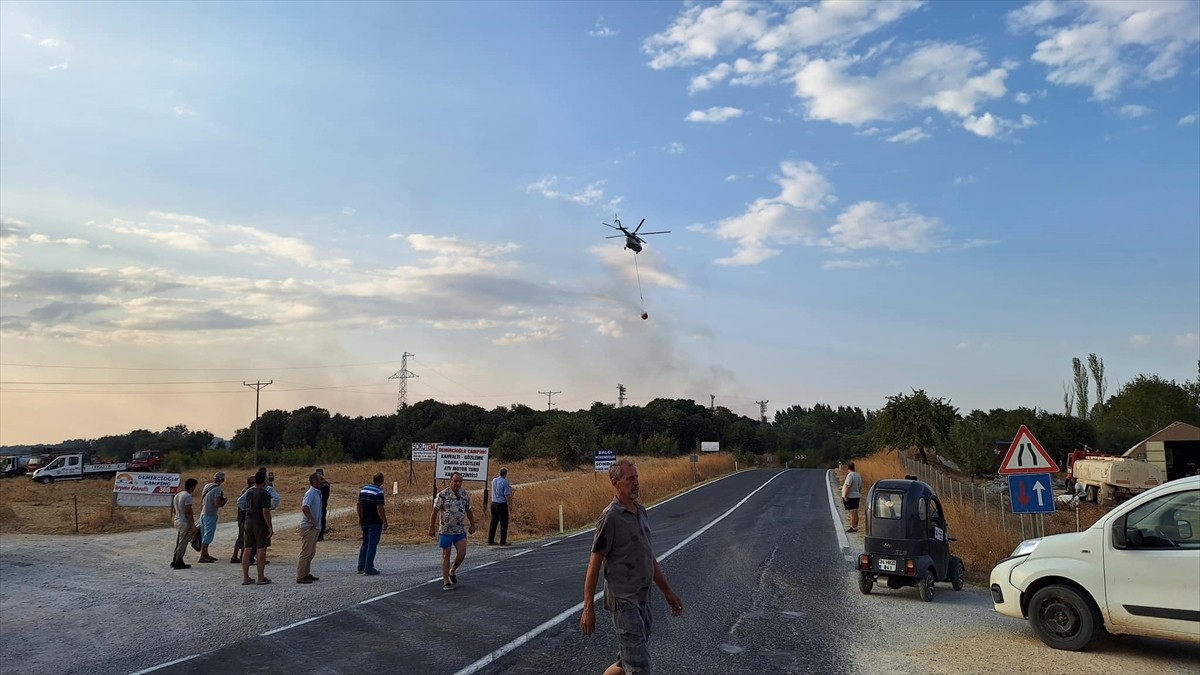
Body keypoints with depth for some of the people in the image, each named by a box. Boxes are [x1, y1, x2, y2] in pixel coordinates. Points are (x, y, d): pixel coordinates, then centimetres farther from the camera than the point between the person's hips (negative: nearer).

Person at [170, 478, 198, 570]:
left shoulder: (177, 495, 12)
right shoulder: (188, 496, -16)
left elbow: (174, 510, 17)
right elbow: (188, 511, -20)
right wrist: (193, 524, -16)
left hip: (177, 521, 9)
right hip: (185, 523, -9)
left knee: (178, 543, 16)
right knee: (182, 544, -3)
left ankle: (174, 561, 19)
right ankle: (178, 563, 0)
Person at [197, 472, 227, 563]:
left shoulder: (206, 486, 9)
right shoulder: (218, 489, -16)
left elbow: (201, 501, 16)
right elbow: (217, 504, -22)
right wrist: (224, 501, -4)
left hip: (203, 514, 9)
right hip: (210, 515, -9)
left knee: (204, 536, 16)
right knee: (207, 536, -4)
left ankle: (205, 555, 26)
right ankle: (202, 557, -3)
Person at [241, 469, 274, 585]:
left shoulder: (249, 493, 9)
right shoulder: (264, 493, -15)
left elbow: (247, 508, 18)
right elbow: (265, 512, -19)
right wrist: (270, 527, -17)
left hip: (249, 523, 7)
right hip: (260, 524, -7)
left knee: (248, 549, 9)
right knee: (261, 550, -1)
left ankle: (245, 578, 13)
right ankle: (261, 578, 3)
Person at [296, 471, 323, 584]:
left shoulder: (317, 493, 13)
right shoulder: (311, 493, -17)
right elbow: (304, 508, -30)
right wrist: (312, 521, -23)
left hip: (314, 527, 10)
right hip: (309, 527, -10)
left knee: (311, 553, 16)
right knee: (306, 552, -6)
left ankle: (306, 574, 24)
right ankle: (300, 576, -2)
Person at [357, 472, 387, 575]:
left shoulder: (363, 489, 8)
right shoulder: (379, 492, -16)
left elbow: (359, 505, 13)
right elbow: (380, 508, -20)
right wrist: (385, 522, -14)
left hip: (365, 522, 7)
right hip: (375, 522, -7)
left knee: (365, 544, 17)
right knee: (372, 545, -2)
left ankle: (361, 567, 20)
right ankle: (369, 568, -2)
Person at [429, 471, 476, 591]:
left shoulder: (466, 495, 2)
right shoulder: (442, 495, -12)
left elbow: (468, 511, 14)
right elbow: (435, 512, -8)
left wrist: (472, 525, 14)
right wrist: (431, 528, -9)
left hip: (460, 530, 4)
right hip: (445, 530, -3)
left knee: (462, 553, -5)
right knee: (446, 555, 3)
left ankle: (452, 571, 22)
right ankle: (446, 582, 12)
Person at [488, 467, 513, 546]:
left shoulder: (494, 480, 7)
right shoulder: (505, 482, -15)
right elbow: (507, 495, -17)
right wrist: (510, 502, -5)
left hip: (494, 503, 7)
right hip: (502, 504, -7)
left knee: (493, 523, 12)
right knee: (503, 523, 1)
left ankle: (490, 540, 15)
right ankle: (503, 541, 1)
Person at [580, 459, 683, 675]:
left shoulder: (642, 512, 10)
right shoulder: (610, 517, -15)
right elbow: (594, 563, -14)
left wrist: (668, 592, 20)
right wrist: (588, 608, -14)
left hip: (643, 600, 8)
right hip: (623, 601, -8)